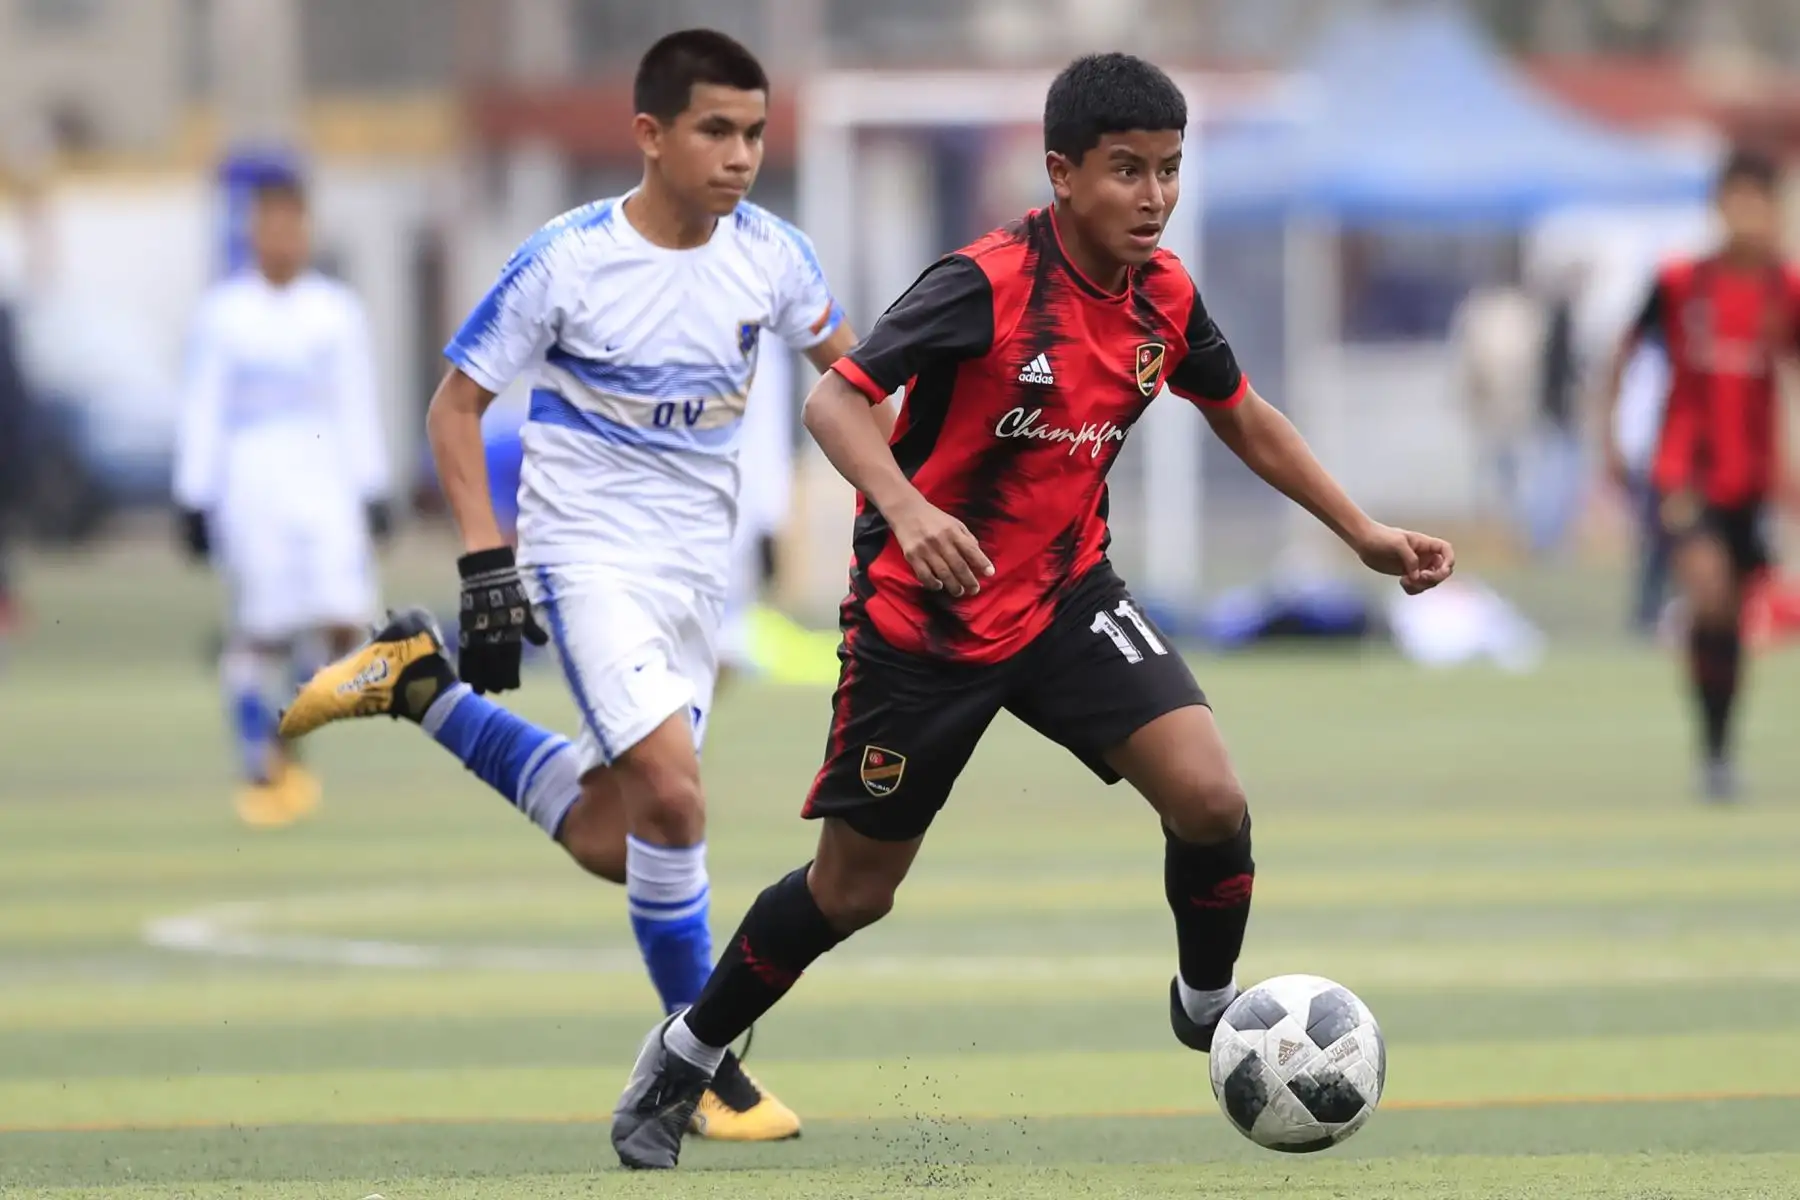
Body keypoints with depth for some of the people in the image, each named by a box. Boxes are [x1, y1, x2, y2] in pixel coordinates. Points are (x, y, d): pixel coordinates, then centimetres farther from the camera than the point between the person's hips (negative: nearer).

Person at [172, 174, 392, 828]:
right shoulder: (222, 313, 1)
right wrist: (194, 501, -1)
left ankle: (286, 737, 15)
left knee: (340, 621, -10)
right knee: (259, 631, -3)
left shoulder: (338, 312, 8)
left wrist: (373, 495, 8)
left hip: (323, 481, 2)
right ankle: (259, 770, 8)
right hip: (248, 483, -2)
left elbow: (359, 411, 11)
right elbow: (200, 413, 2)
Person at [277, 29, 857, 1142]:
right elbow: (456, 404, -7)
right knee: (670, 790, -23)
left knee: (612, 842, 7)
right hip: (587, 550, -6)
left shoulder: (769, 252, -5)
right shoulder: (567, 261, -16)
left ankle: (423, 685, 27)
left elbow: (843, 365, 15)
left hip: (698, 566, 6)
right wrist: (487, 562, -16)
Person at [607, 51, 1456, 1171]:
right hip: (923, 616, -4)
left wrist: (1363, 532, 10)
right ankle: (684, 1057, 29)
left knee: (1210, 797, -17)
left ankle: (1209, 1005, 9)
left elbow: (1245, 418, 14)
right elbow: (836, 401, -27)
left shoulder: (1164, 296, -4)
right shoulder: (986, 284, -23)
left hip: (1066, 596, 4)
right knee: (853, 892, 6)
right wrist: (908, 510, -44)